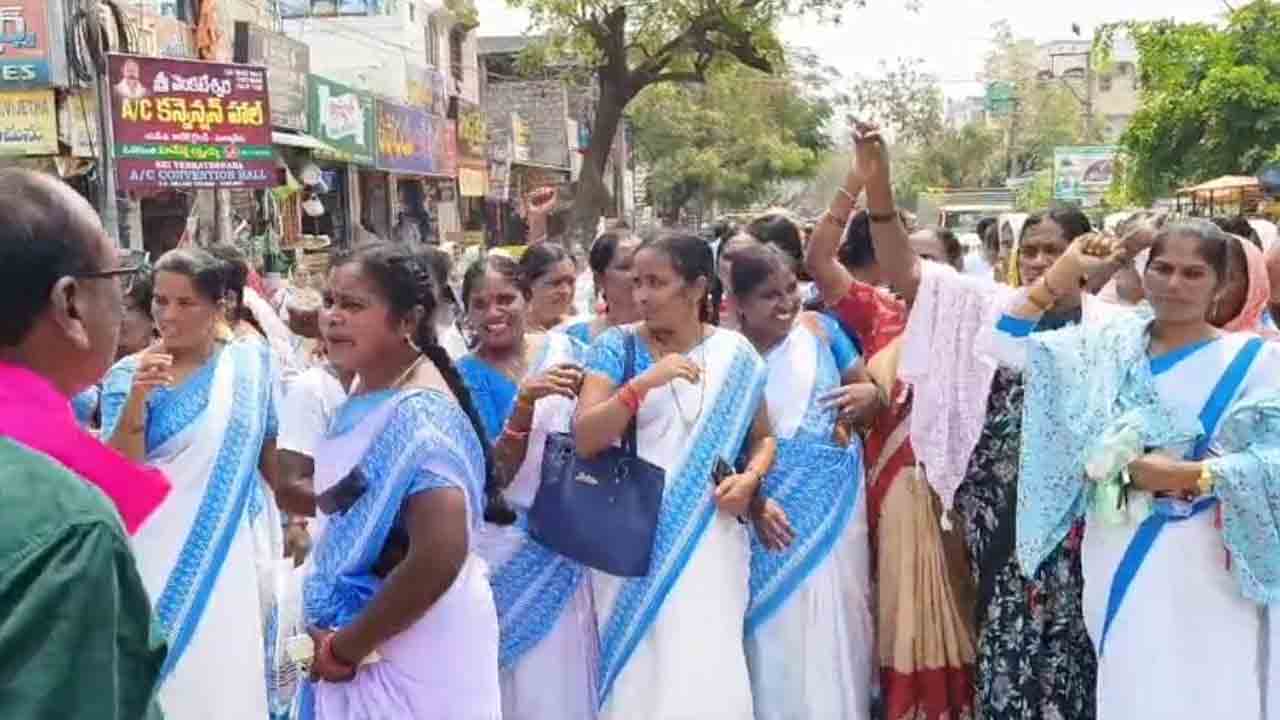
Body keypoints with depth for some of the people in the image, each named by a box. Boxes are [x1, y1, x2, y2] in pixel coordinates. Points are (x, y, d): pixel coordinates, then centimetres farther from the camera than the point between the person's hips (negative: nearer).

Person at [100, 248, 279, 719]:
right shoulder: (128, 375, -5)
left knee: (224, 681, 5)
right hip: (153, 555, -1)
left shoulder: (250, 363, 0)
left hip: (224, 555, 2)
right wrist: (136, 398, -26)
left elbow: (268, 450, 12)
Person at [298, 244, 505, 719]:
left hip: (411, 649, -8)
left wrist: (344, 648, -21)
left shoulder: (418, 415, -23)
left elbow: (440, 556, -32)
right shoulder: (367, 390, 4)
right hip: (355, 629, 8)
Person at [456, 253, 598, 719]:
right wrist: (524, 402, -30)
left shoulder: (564, 349, 0)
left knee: (564, 672, 11)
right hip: (506, 548, -2)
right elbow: (492, 476, -17)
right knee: (520, 677, 6)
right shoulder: (464, 378, -7)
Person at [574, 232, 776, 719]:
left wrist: (751, 476, -6)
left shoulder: (735, 354, 3)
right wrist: (644, 382, -22)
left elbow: (763, 435, 15)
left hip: (710, 541, 1)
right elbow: (584, 439, -12)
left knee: (710, 672, 3)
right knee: (639, 672, 5)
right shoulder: (616, 347, -2)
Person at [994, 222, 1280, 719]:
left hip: (1198, 563, -3)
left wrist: (1188, 475, -17)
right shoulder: (1110, 343, 6)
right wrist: (1061, 274, -5)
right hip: (1115, 550, 4)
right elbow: (1005, 344, 2)